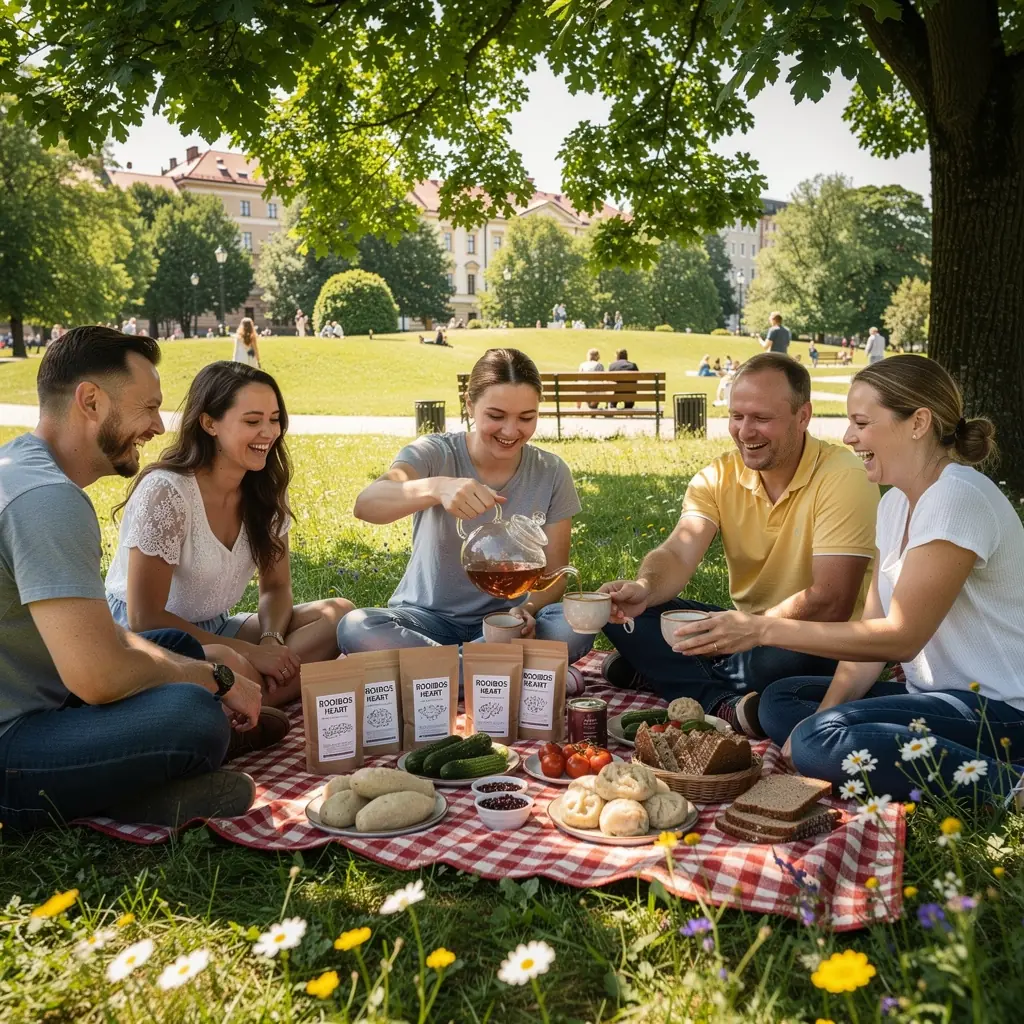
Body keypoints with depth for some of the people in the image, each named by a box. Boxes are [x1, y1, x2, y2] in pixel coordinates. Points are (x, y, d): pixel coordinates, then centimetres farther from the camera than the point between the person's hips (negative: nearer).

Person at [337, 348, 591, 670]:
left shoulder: (552, 474, -4)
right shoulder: (435, 454, -12)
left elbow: (553, 574, 0)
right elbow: (365, 505, -32)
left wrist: (527, 610, -24)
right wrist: (436, 488, -52)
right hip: (428, 617, 0)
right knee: (355, 628, -31)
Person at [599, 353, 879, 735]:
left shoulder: (843, 478, -18)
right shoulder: (719, 475, -1)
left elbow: (831, 603, -24)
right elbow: (678, 556, -15)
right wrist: (644, 587, -37)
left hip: (816, 641, -5)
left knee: (784, 658, -41)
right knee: (623, 612, -11)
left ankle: (656, 670, -18)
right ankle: (724, 705, -25)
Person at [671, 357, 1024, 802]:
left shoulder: (958, 498, -19)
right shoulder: (896, 503, 11)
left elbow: (900, 637, -22)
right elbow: (874, 624, 6)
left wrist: (765, 629, -23)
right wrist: (826, 711, -7)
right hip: (940, 691, 10)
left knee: (820, 742, -27)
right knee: (780, 700, 5)